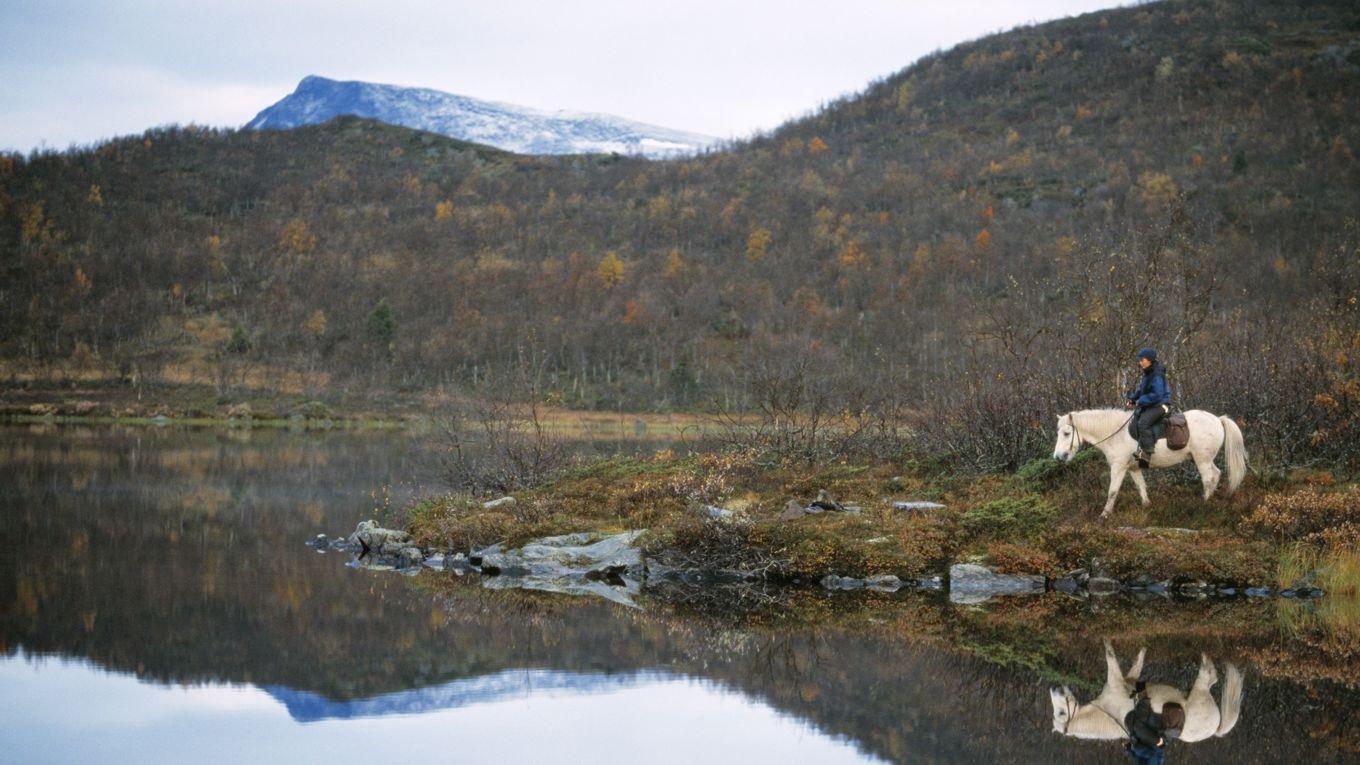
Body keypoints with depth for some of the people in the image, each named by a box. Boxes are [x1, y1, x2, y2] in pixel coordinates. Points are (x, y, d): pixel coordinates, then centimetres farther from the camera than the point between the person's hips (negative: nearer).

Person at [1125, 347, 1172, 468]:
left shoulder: (1157, 376, -19)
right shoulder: (1148, 374, 13)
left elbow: (1157, 395, -24)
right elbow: (1141, 388, 23)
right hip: (1150, 405, 11)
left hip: (1160, 405, -11)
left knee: (1143, 422, -27)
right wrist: (1132, 399, 7)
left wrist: (1141, 401, -20)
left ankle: (1147, 452, -30)